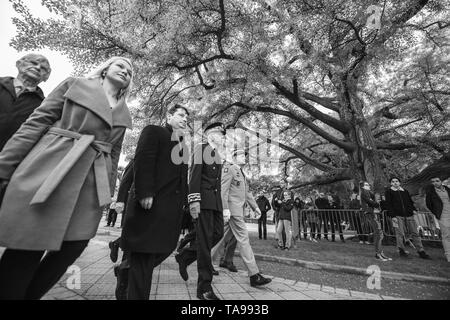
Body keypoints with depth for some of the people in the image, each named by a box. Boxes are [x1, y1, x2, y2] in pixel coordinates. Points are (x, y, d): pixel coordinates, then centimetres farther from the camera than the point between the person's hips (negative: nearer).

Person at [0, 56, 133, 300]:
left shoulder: (123, 116, 18)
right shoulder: (75, 85, 10)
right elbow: (37, 123, 3)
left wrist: (108, 194, 13)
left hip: (91, 189, 4)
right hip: (47, 173, -3)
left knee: (71, 250, 3)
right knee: (24, 251, 0)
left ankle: (29, 295, 27)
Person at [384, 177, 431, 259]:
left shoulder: (405, 191, 19)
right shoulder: (388, 192, 2)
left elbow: (410, 202, 22)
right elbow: (388, 204, -4)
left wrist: (414, 209, 2)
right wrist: (393, 216, -10)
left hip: (409, 215, 5)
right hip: (398, 215, -4)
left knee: (415, 233, 5)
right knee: (400, 234, -2)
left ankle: (421, 251, 13)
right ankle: (401, 250, 10)